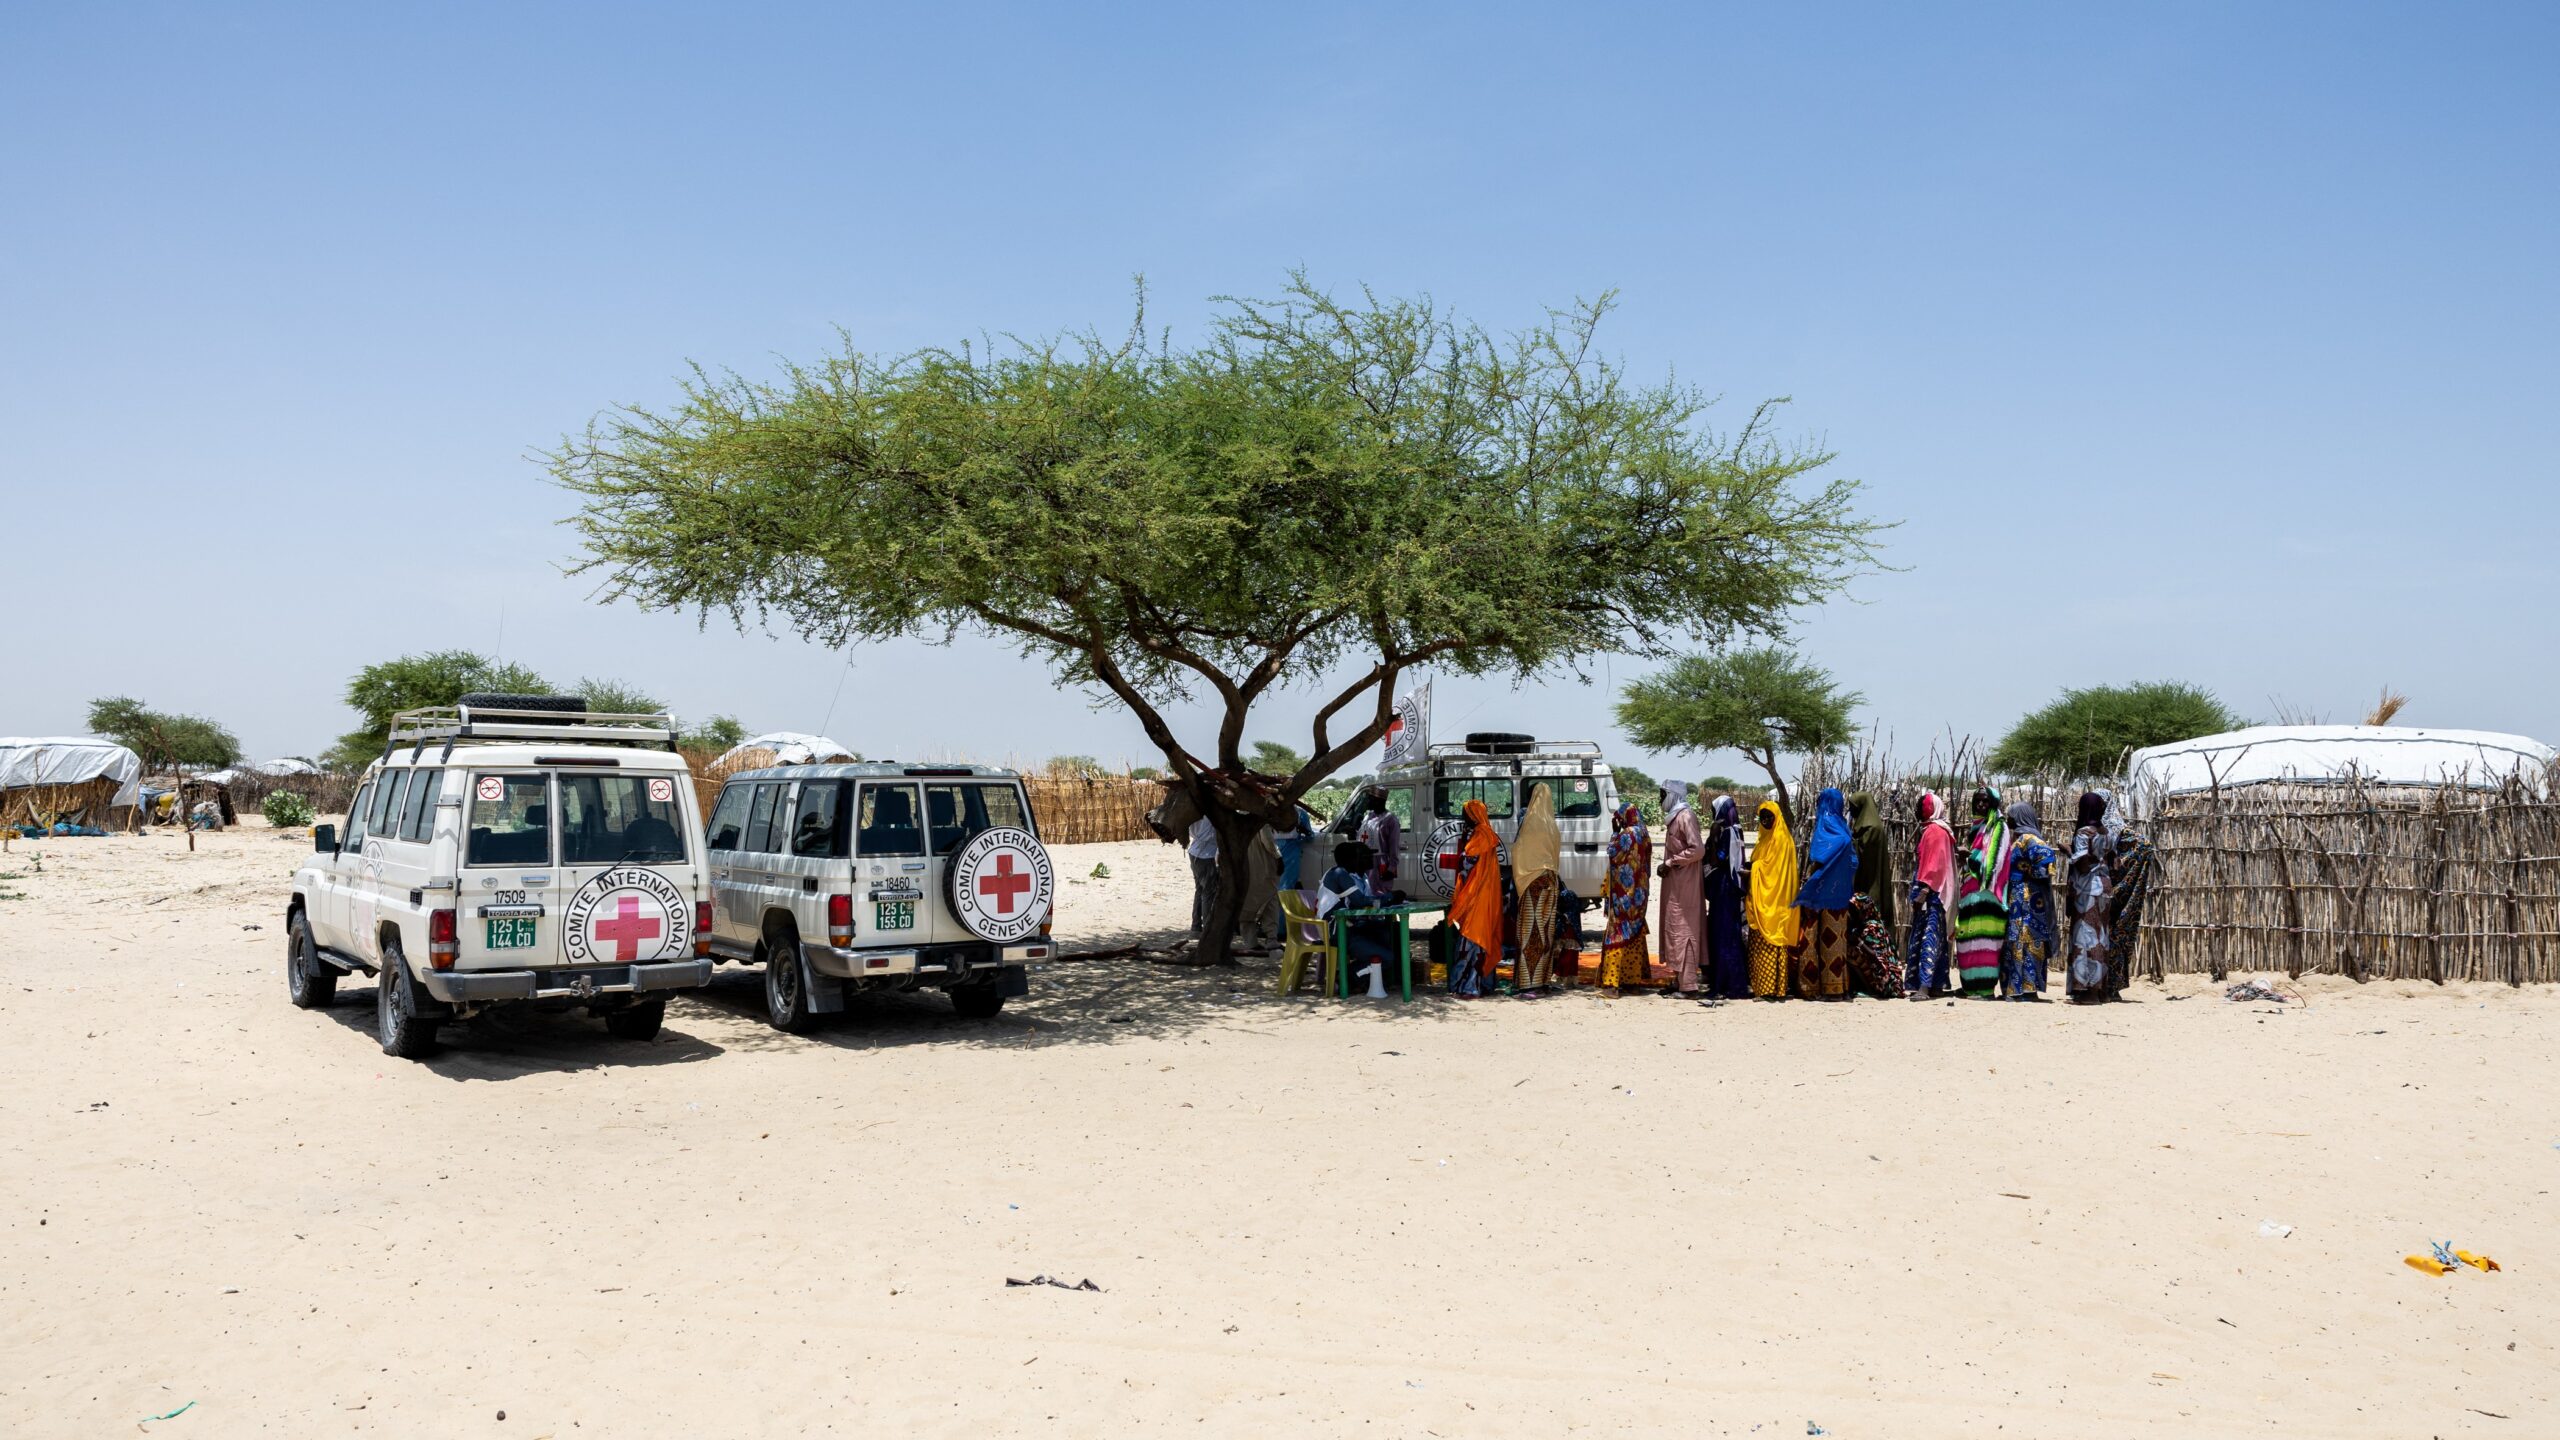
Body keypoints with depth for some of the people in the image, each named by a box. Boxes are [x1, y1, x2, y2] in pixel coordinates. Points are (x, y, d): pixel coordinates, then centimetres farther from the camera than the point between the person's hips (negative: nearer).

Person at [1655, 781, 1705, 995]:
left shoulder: (1686, 817, -14)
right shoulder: (1675, 817, 15)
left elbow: (1697, 849, -22)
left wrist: (1670, 863, -17)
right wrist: (1667, 865, 6)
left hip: (1684, 884, -10)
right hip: (1675, 883, 10)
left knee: (1682, 930, -8)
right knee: (1674, 929, 11)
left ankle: (1687, 984, -6)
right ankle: (1678, 980, 16)